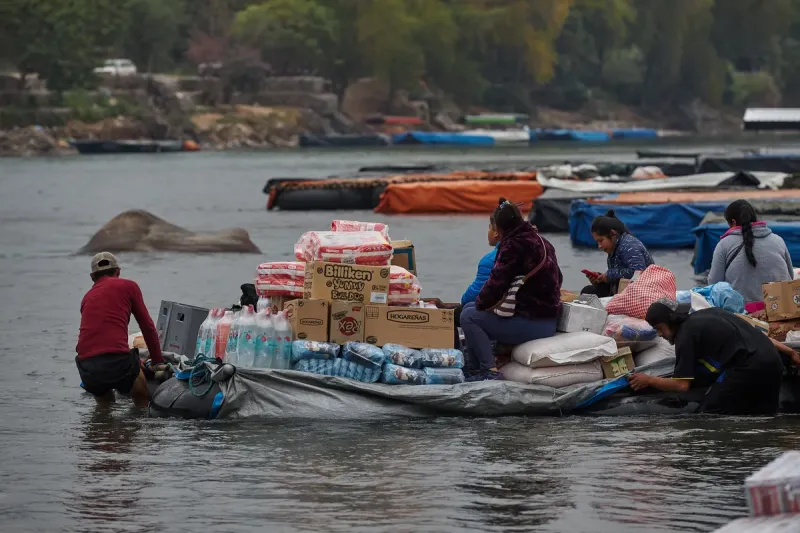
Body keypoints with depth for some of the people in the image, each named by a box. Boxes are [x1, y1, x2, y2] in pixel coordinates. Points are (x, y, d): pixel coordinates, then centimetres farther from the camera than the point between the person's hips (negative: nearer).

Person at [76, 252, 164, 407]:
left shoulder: (87, 297, 26)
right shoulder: (129, 286, 13)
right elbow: (147, 327, 15)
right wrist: (158, 362, 26)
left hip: (86, 368, 4)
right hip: (116, 363, -4)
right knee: (142, 400, 20)